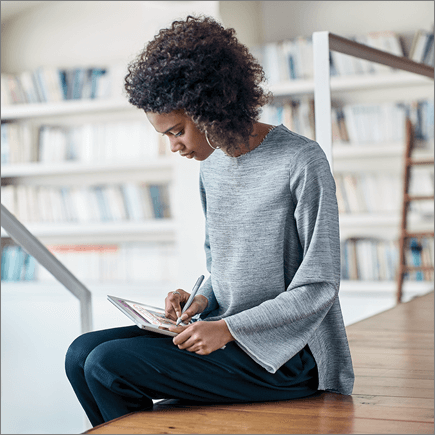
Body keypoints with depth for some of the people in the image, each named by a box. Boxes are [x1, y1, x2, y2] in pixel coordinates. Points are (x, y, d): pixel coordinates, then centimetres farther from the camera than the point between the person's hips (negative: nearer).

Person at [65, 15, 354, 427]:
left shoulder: (301, 162, -14)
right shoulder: (211, 163, 10)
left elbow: (318, 288, -15)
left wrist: (228, 329, -21)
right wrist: (203, 299, 0)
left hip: (284, 350, -8)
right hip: (223, 332, 8)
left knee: (107, 365, -18)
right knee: (82, 353, -5)